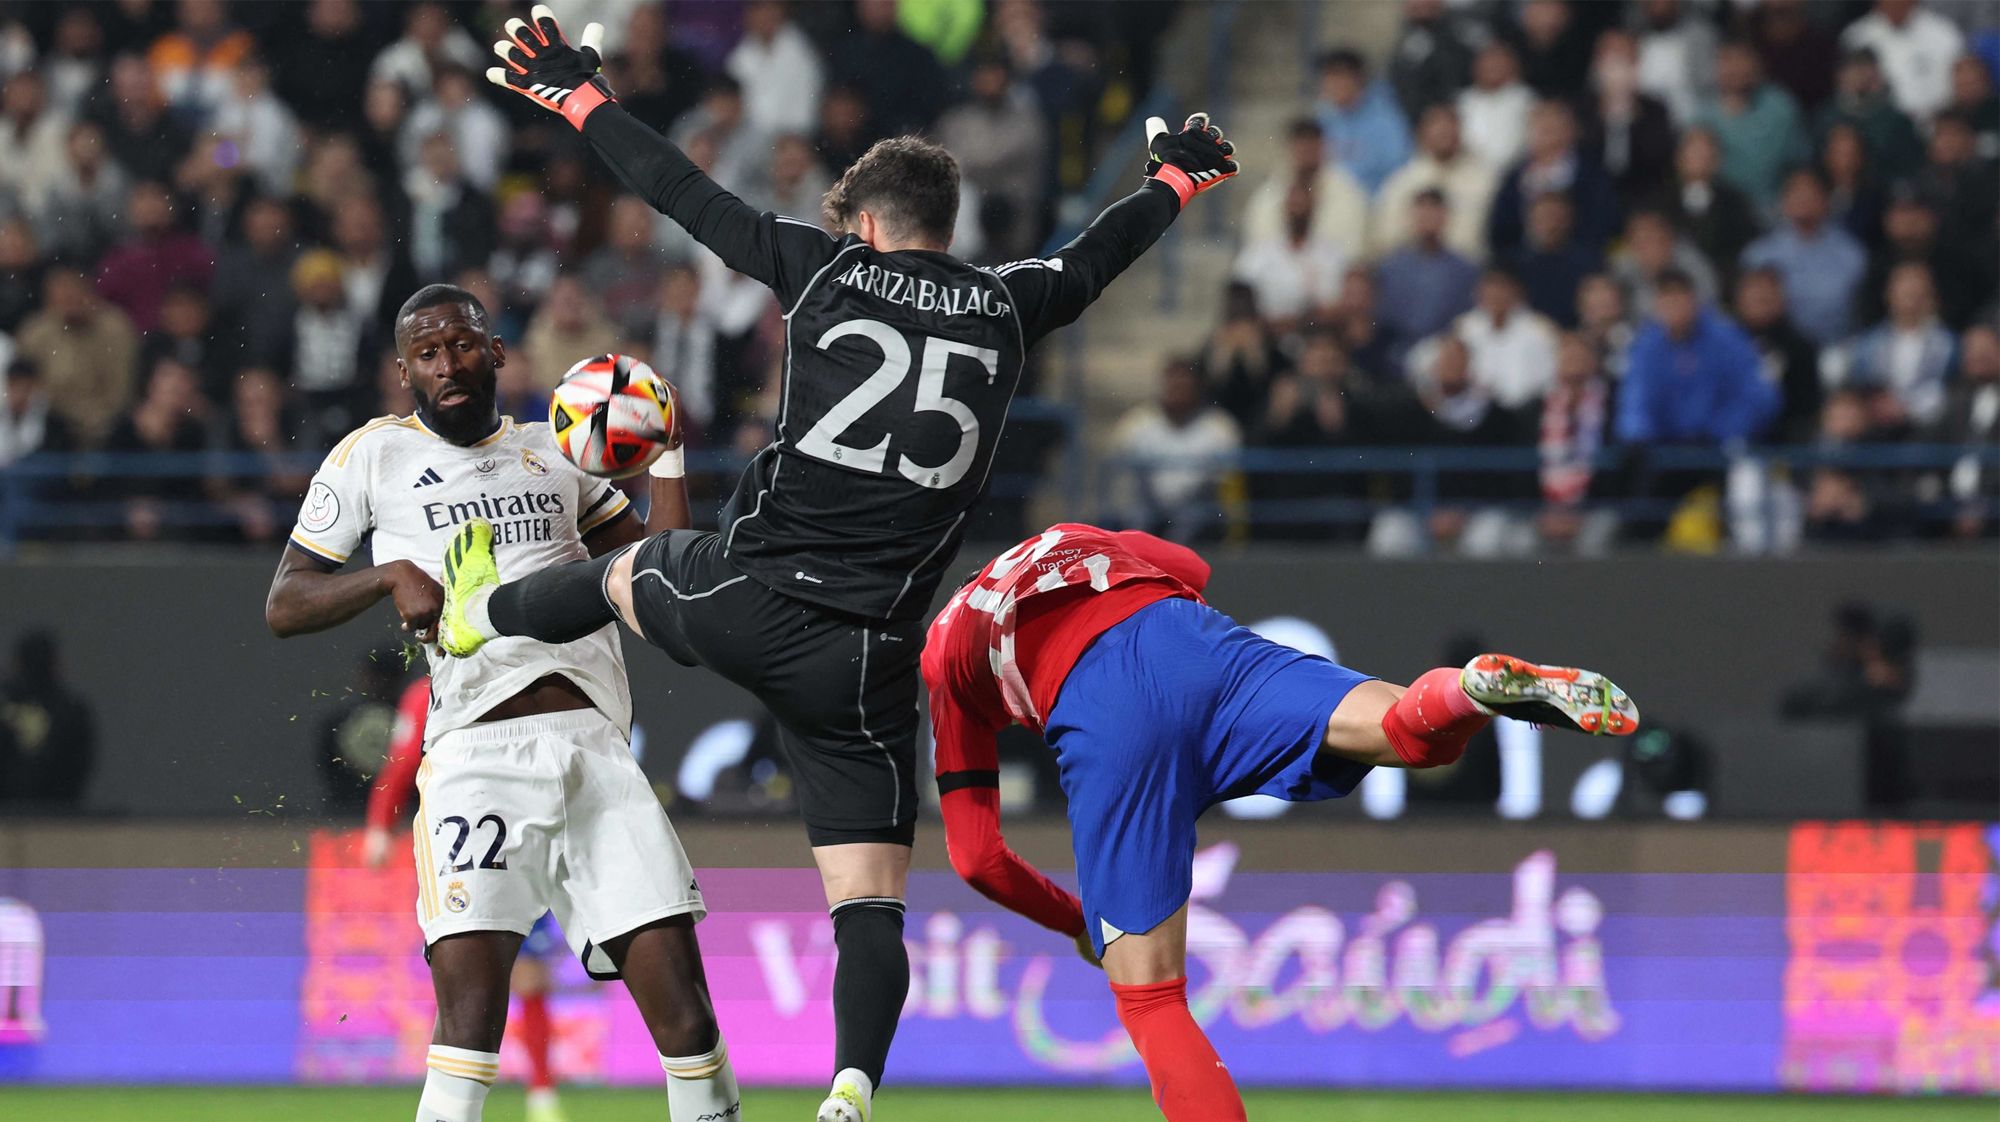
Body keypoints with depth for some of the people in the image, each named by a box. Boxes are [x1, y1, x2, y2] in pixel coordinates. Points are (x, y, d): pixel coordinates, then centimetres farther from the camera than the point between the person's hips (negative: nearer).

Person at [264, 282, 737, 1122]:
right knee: (470, 1004, -17)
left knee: (678, 998, -5)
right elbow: (283, 606, 9)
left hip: (593, 741, 3)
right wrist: (393, 576, -6)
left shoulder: (553, 452, 23)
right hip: (475, 750, -3)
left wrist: (667, 452, 15)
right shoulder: (375, 455, 13)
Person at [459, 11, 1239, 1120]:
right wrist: (1175, 179, 47)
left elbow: (690, 197, 9)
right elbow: (1092, 260, 27)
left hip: (742, 599, 0)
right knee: (870, 898, 1)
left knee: (624, 573, 35)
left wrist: (581, 99, 22)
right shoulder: (1003, 309, 6)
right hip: (864, 660, 0)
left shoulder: (830, 272, 0)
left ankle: (475, 614, 61)